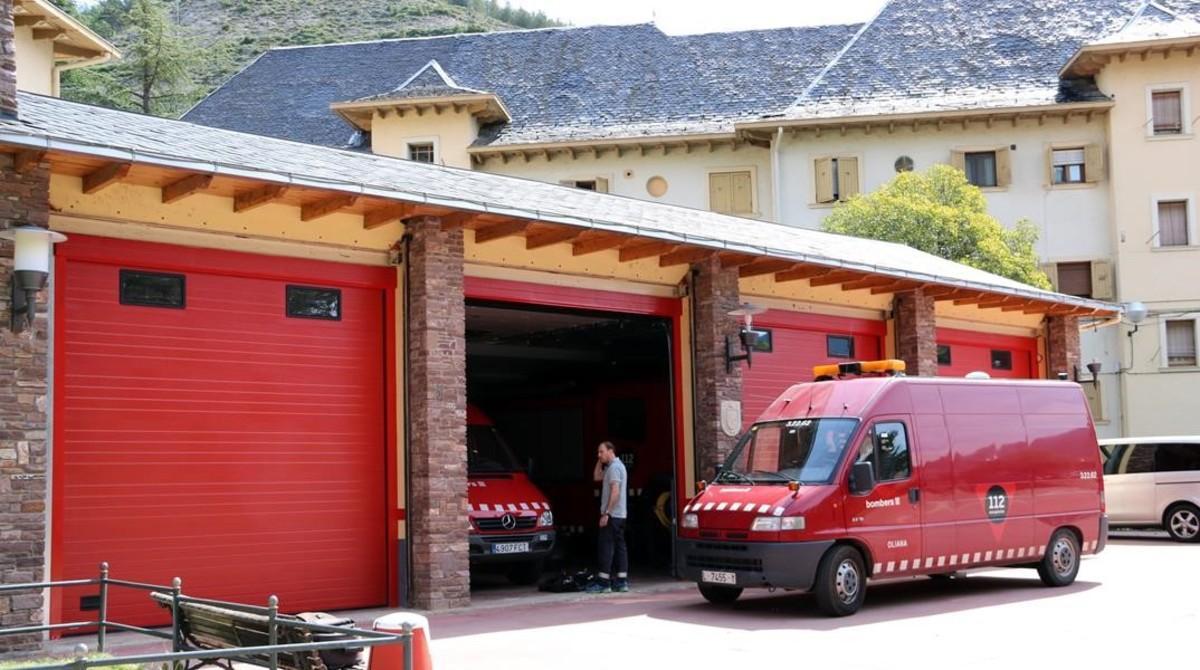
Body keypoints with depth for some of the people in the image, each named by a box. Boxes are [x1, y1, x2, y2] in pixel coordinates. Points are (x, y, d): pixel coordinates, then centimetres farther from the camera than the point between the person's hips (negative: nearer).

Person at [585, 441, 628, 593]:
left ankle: (603, 582, -8)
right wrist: (600, 461, 14)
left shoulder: (614, 467, -14)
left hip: (612, 514, -10)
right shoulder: (615, 466, 18)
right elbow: (597, 477, 26)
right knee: (619, 546, 8)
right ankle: (622, 581, 7)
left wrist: (606, 513, -22)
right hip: (620, 515, 10)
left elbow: (615, 492, -21)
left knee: (606, 546, -8)